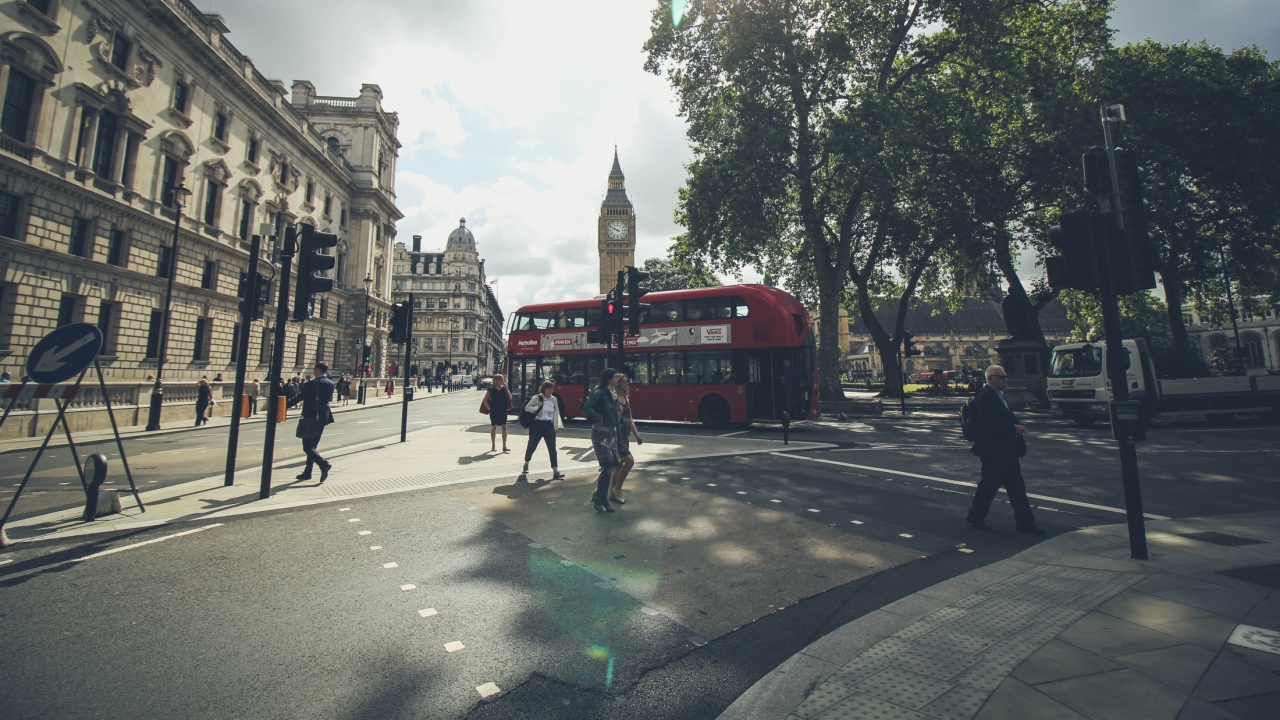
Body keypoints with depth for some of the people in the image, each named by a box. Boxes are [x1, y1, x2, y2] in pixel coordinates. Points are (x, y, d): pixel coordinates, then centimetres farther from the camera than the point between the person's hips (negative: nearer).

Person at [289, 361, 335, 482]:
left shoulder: (311, 384, -13)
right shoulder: (331, 384, 5)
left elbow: (299, 397, -12)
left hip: (310, 418, -7)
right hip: (323, 417, 7)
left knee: (307, 447, -3)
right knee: (313, 446, 16)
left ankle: (323, 464, -21)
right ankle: (307, 472, 21)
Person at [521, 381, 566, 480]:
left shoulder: (554, 399, 5)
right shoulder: (536, 398, -7)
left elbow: (556, 413, 10)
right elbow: (527, 408, -5)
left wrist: (556, 425, 6)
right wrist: (537, 407, -20)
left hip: (549, 425, 3)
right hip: (538, 424, -3)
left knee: (552, 448, -3)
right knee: (532, 446, 10)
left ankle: (556, 472, -2)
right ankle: (526, 464, 37)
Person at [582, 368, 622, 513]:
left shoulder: (614, 394, 11)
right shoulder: (600, 393, -13)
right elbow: (586, 408, -25)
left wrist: (617, 434, 11)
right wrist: (598, 418, -18)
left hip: (612, 432, 8)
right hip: (601, 433, -8)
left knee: (611, 466, 8)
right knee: (608, 466, -10)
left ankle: (604, 499, 19)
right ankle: (598, 498, 8)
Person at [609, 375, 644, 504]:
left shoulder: (626, 398, 14)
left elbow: (629, 419, 18)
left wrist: (636, 434, 15)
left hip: (625, 435, 9)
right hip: (617, 435, -9)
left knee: (619, 464, 11)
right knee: (629, 460, -14)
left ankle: (612, 493, 21)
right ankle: (617, 489, 2)